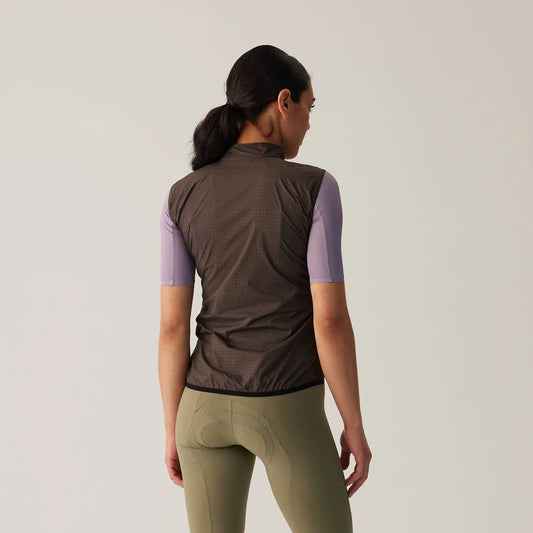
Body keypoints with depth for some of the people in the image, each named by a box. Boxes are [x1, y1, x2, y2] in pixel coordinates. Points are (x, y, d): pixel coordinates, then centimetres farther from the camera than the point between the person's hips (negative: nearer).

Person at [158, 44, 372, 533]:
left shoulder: (183, 196, -3)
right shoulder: (314, 188, -13)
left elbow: (173, 326, -3)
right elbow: (330, 320, -16)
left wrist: (174, 429, 7)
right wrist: (355, 426, -4)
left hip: (209, 406, 4)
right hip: (288, 412, -3)